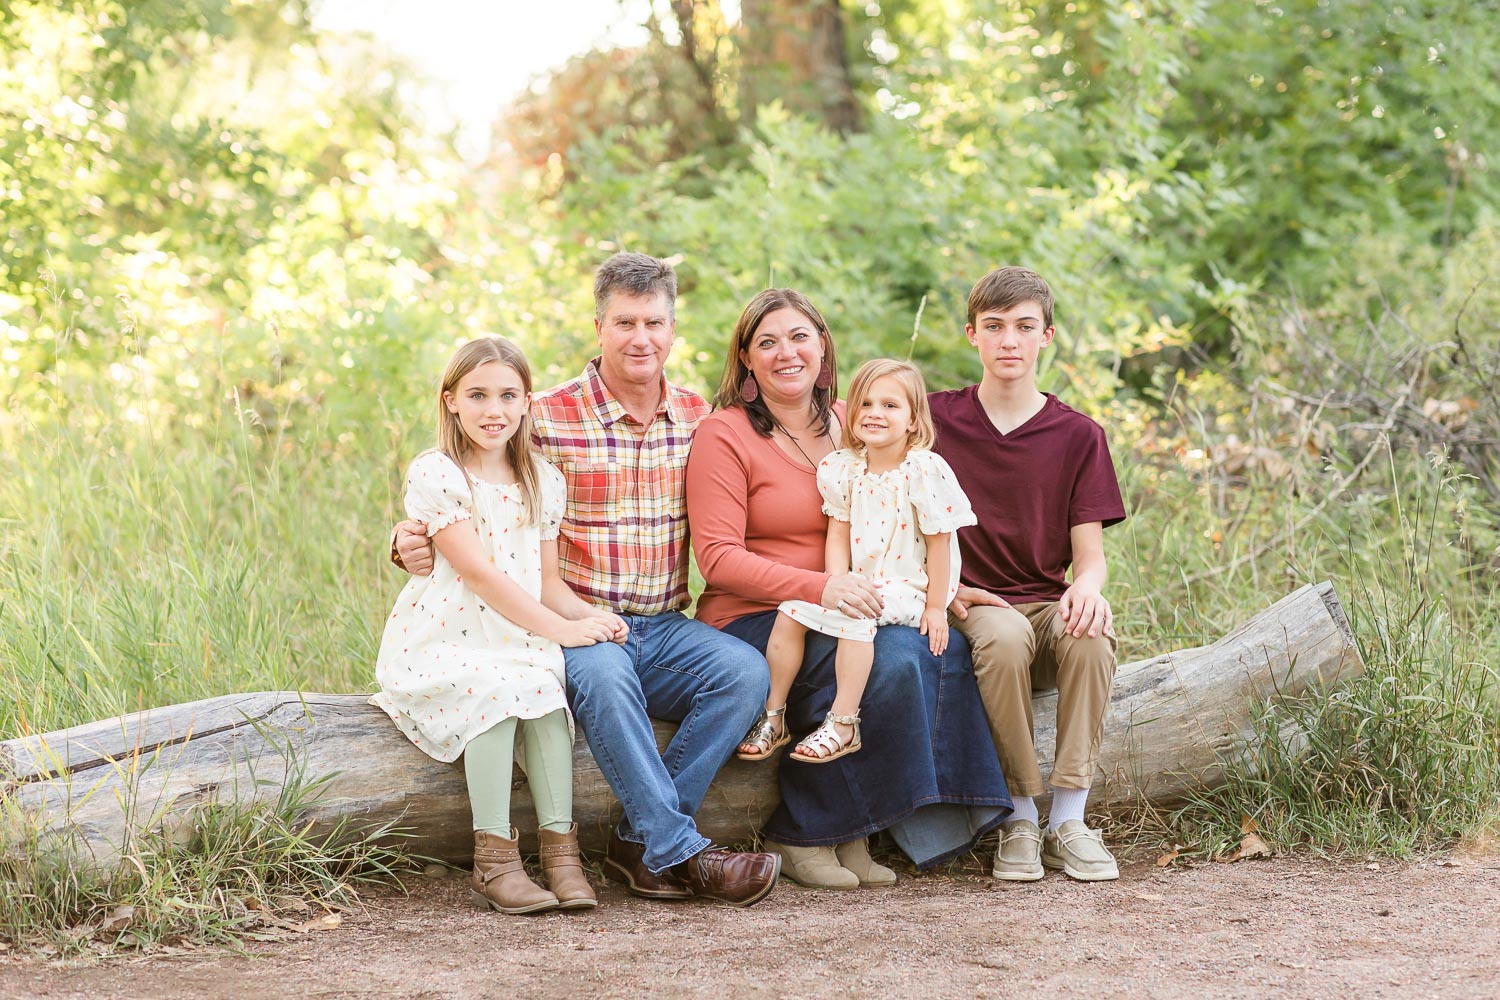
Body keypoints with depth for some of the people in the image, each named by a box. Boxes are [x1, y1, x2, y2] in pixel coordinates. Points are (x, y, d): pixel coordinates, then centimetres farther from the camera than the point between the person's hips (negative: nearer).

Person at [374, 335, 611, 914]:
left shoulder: (543, 482, 11)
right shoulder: (434, 475, -7)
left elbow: (547, 579, 12)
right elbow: (478, 573, -15)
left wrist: (590, 615, -11)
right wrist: (559, 629, -20)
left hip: (517, 646, 4)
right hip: (440, 648, -4)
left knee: (547, 688, -30)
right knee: (496, 689, -35)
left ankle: (560, 848, -24)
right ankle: (493, 861, -29)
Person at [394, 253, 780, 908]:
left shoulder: (700, 419, 11)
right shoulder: (547, 419, -2)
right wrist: (414, 542, -19)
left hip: (666, 630, 4)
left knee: (746, 671, -26)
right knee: (603, 674, -38)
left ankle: (640, 841, -20)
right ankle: (681, 853, -34)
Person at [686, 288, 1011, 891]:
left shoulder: (850, 429, 15)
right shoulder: (723, 434, -4)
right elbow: (718, 559, -13)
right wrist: (820, 588, -25)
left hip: (838, 615, 6)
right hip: (750, 621, -6)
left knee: (943, 651, -22)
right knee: (891, 659, -29)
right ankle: (800, 835, -15)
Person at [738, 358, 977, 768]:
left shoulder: (924, 470, -13)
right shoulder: (844, 468, 3)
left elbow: (938, 543, -10)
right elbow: (838, 535, 3)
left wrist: (935, 607, -10)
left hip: (909, 588, -6)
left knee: (856, 615, -32)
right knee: (792, 610, -12)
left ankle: (843, 724, -28)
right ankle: (773, 715, -3)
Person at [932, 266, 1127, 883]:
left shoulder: (1078, 436, 7)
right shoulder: (936, 418, 6)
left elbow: (1090, 552, 2)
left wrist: (1085, 588, -22)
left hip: (1049, 604, 1)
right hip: (970, 604, -1)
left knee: (1091, 637, -34)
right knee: (1003, 635, -37)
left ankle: (1068, 820, -27)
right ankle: (1020, 819, -26)